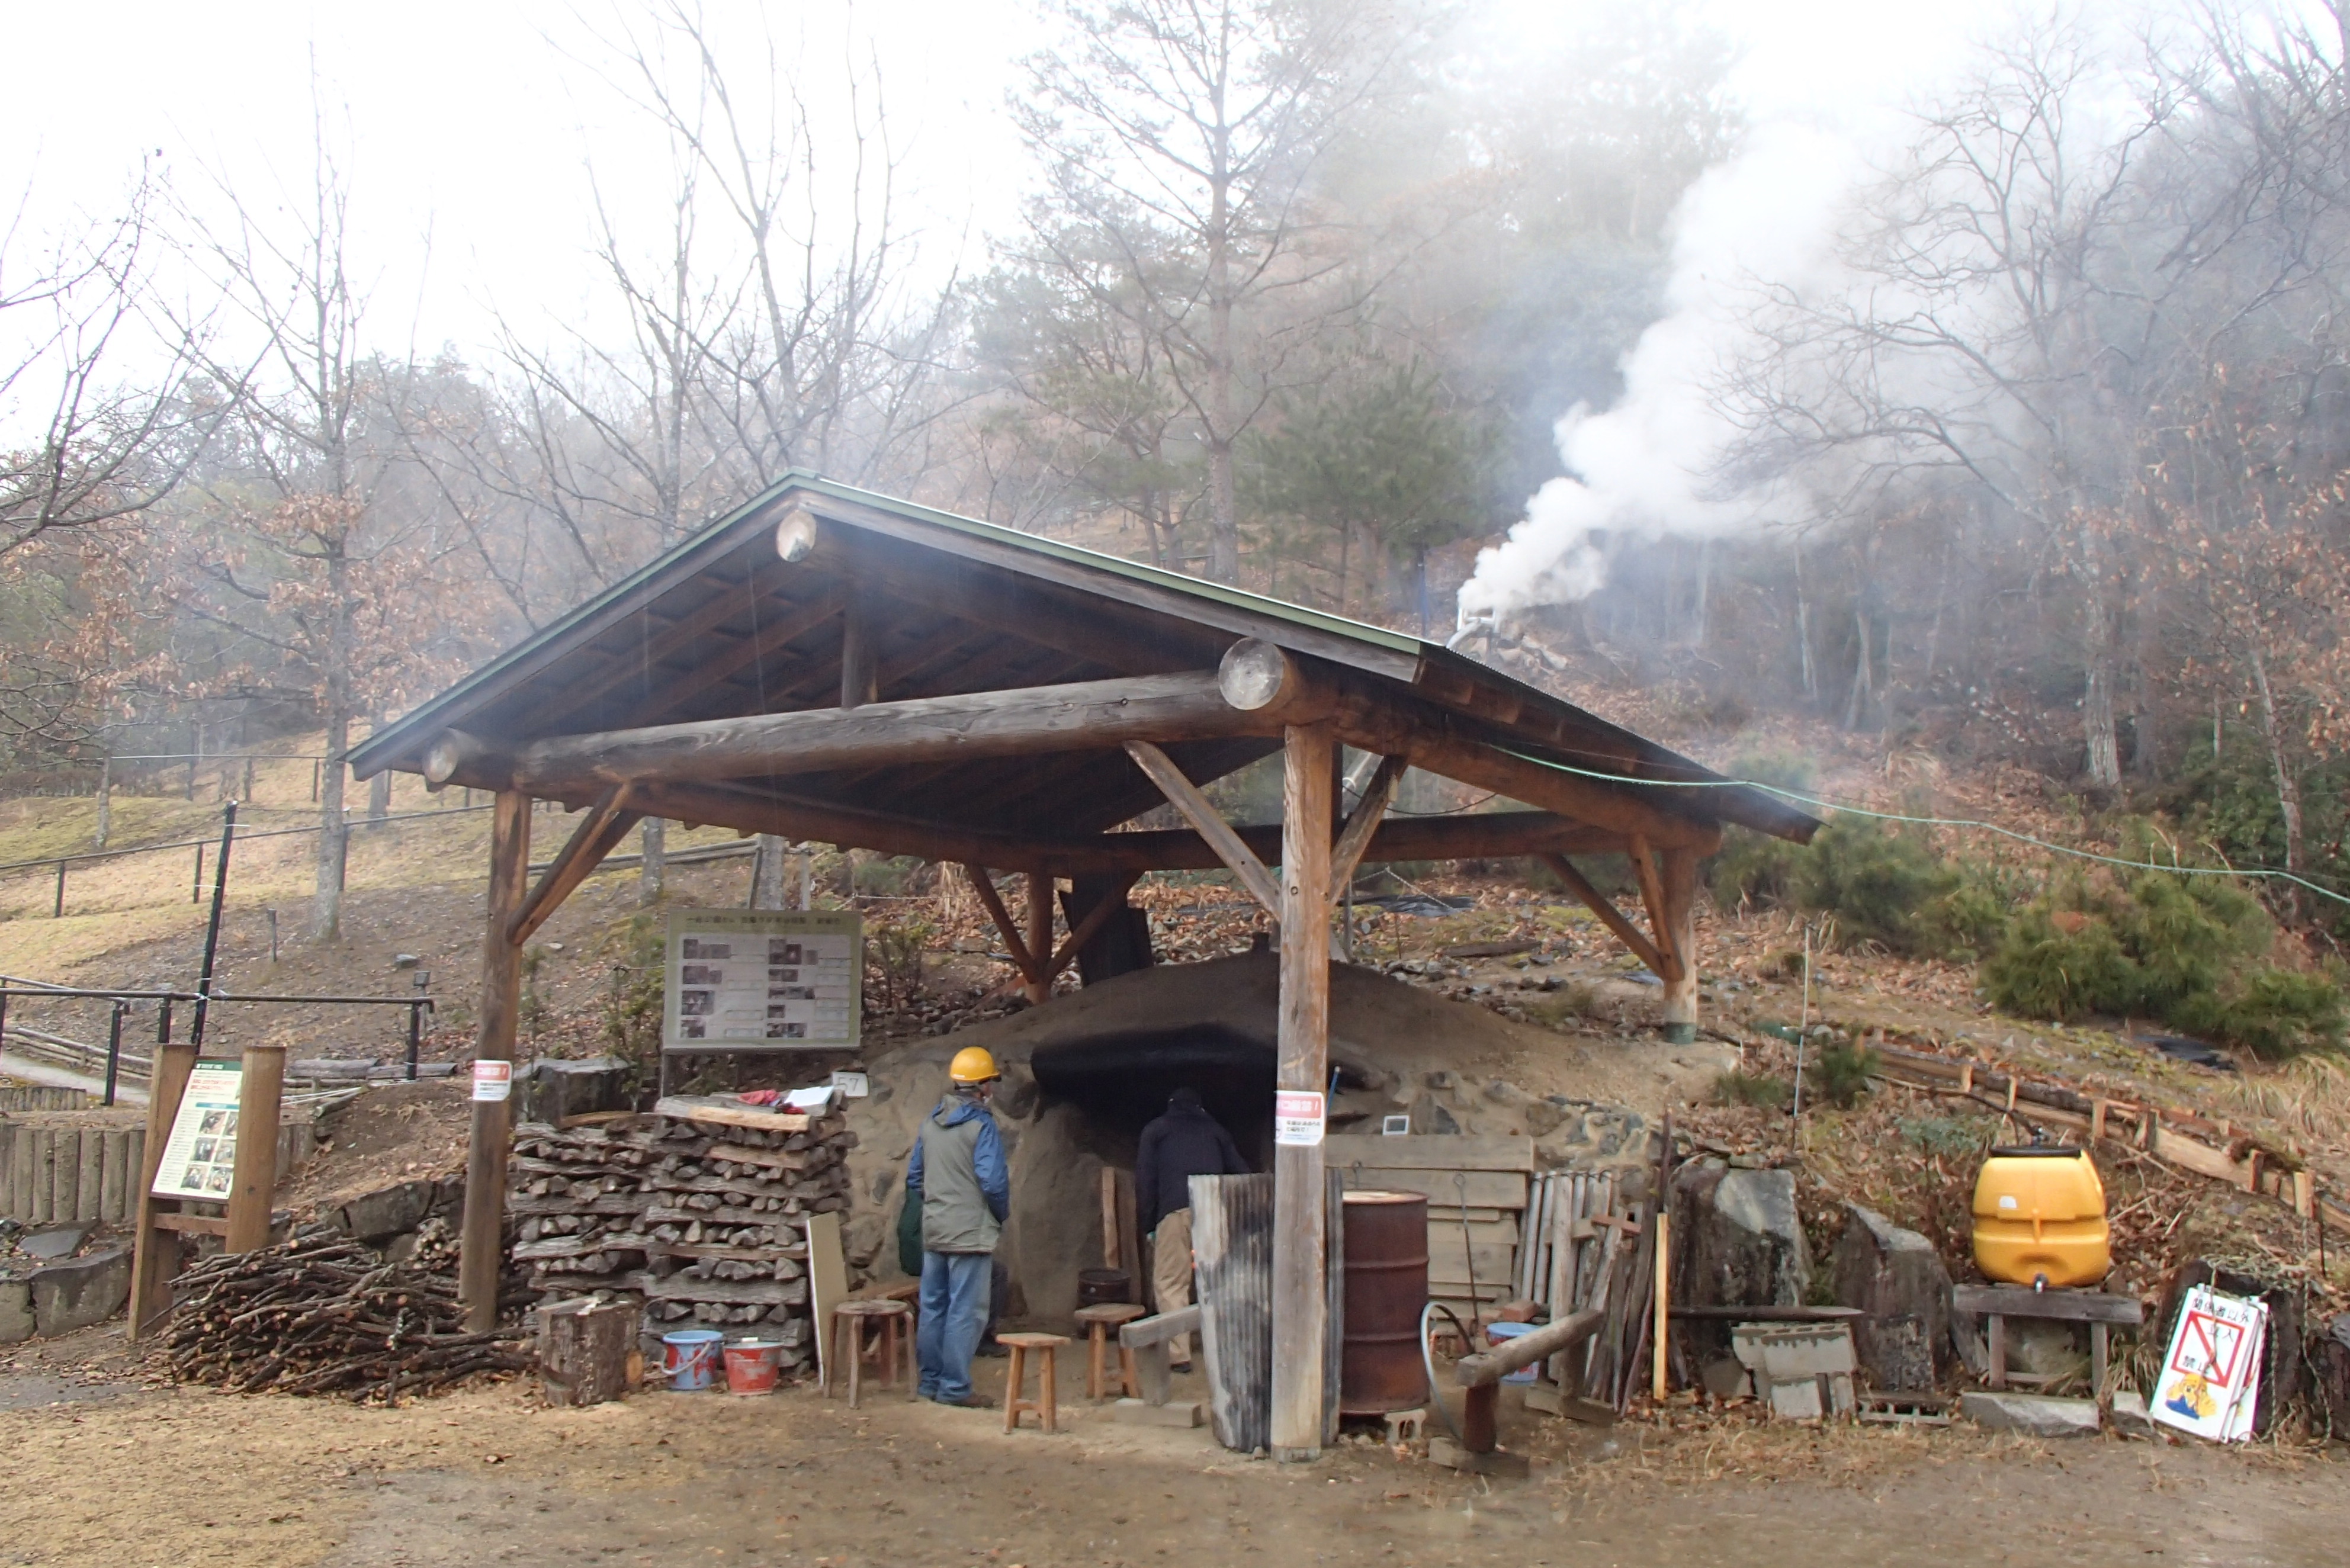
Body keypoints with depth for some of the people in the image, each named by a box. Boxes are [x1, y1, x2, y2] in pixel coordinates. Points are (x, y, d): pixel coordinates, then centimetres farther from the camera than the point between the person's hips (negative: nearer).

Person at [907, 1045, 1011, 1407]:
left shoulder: (931, 1122, 8)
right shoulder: (980, 1124, -13)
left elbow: (914, 1177, 13)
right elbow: (993, 1181, -17)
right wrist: (1002, 1215, 0)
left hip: (933, 1231, 7)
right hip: (970, 1233, -7)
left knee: (933, 1307, 13)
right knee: (966, 1312, -1)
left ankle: (930, 1381, 20)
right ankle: (955, 1387, 0)